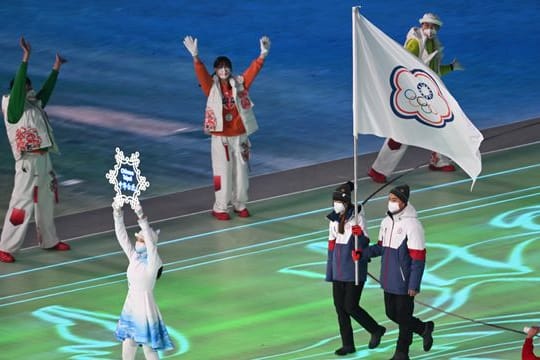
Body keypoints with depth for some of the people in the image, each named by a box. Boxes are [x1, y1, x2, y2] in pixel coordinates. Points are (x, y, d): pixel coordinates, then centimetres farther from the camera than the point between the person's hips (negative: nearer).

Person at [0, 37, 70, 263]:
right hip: (28, 162, -9)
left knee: (46, 202, 19)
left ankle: (48, 240, 34)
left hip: (44, 160, 9)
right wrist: (26, 58, -26)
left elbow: (46, 91, 27)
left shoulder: (35, 106, 12)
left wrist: (56, 69, 31)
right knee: (21, 205, -10)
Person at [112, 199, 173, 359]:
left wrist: (141, 217, -40)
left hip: (144, 309, -6)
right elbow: (121, 236, -4)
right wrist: (118, 213, -17)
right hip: (130, 308, 6)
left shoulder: (152, 262, -15)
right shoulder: (134, 256, 2)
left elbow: (150, 241, -31)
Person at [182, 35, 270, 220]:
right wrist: (195, 56, -38)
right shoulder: (212, 86, -5)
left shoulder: (239, 84, 1)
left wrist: (263, 54, -25)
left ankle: (240, 205, 25)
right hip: (221, 137, -3)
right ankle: (220, 208, 11)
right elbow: (201, 72, -20)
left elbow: (253, 70, -9)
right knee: (223, 173, 1)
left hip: (240, 136, 3)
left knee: (241, 171, 11)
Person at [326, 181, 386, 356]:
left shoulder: (357, 217, -13)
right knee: (340, 307, 7)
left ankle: (376, 330, 20)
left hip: (354, 270, -6)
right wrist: (329, 272, 16)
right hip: (339, 270, 7)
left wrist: (359, 234, -34)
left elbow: (364, 243, -12)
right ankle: (348, 345, 18)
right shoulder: (334, 219, 6)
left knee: (350, 307, -4)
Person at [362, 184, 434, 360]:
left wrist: (414, 285, -19)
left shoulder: (412, 224, -18)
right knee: (391, 314, 17)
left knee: (403, 317, 4)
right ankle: (424, 329, 36)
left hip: (404, 282, -8)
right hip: (388, 280, 8)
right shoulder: (386, 222, 6)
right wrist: (363, 253, -3)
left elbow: (418, 258, -18)